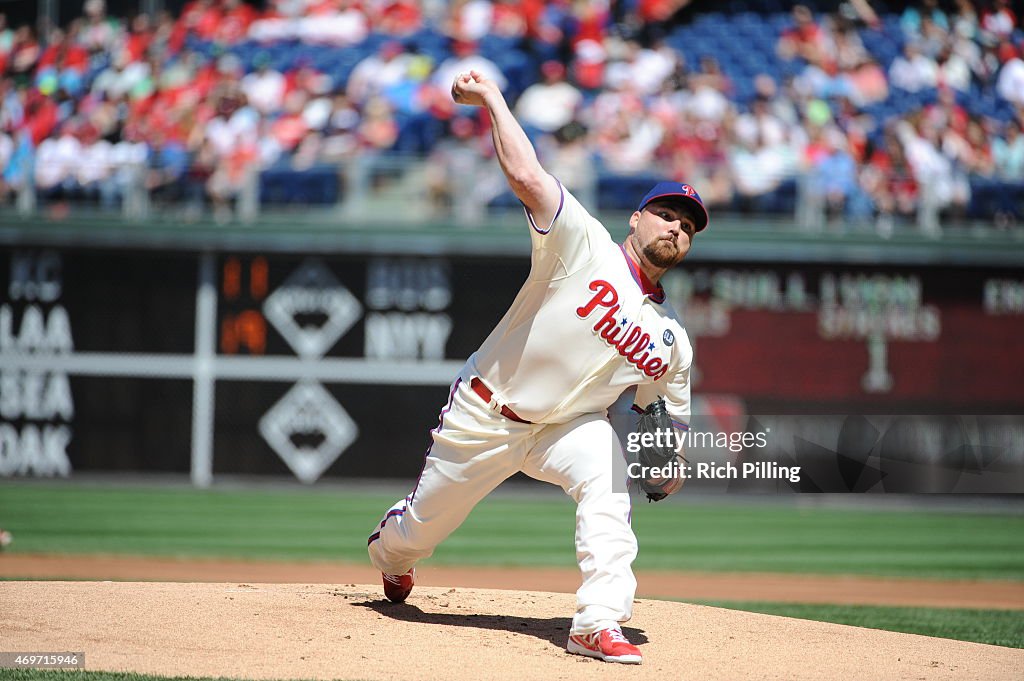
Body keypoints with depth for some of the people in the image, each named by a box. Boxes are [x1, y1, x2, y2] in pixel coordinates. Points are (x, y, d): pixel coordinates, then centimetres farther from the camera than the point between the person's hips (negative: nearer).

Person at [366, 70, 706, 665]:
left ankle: (599, 622, -35)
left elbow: (673, 419, 10)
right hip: (483, 414, -2)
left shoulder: (673, 339, 1)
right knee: (423, 529, 11)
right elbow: (527, 178, -27)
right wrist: (493, 98, -29)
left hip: (566, 426, 3)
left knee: (605, 479, -31)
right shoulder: (586, 247, -14)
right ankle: (389, 548, 51)